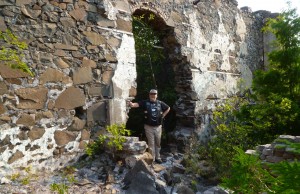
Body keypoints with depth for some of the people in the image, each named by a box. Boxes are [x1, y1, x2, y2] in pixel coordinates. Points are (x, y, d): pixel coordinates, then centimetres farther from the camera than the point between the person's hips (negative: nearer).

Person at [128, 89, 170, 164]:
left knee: (158, 143, 16)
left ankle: (158, 157, 31)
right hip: (149, 127, -3)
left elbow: (168, 108, 16)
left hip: (158, 126, 3)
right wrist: (132, 104, -45)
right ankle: (152, 159, 18)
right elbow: (137, 104, -24)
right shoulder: (145, 102, -7)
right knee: (151, 144, 6)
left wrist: (163, 115, 7)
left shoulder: (160, 103, 0)